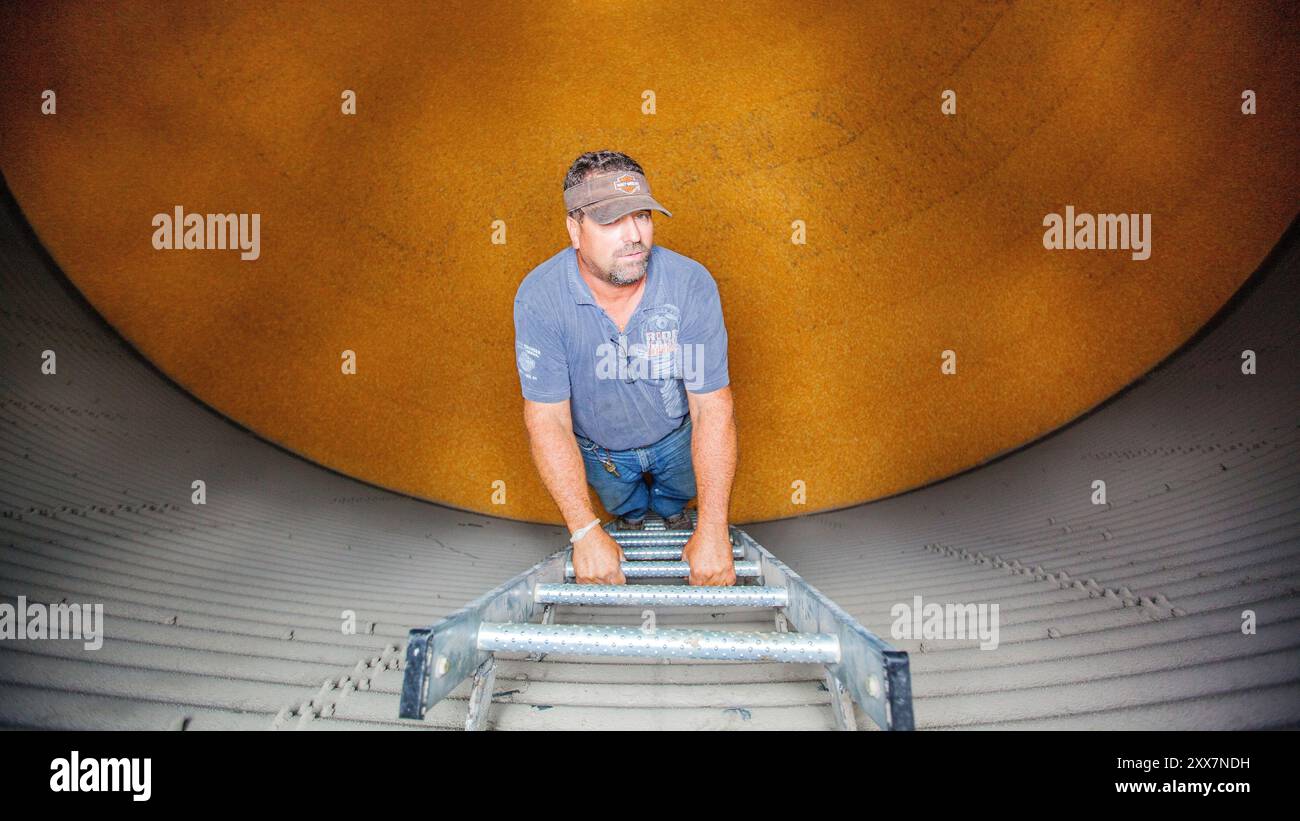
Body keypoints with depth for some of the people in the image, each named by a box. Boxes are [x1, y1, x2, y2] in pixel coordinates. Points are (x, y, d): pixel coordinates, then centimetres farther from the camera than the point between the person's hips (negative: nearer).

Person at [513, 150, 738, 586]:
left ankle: (672, 511, 64)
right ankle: (630, 520, 64)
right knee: (622, 505, 29)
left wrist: (713, 529, -37)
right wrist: (585, 532, -38)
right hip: (599, 448, 0)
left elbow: (712, 407, -32)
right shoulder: (539, 296, -34)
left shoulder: (692, 284, -33)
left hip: (675, 435, 0)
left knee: (678, 496, 29)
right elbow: (548, 420, -32)